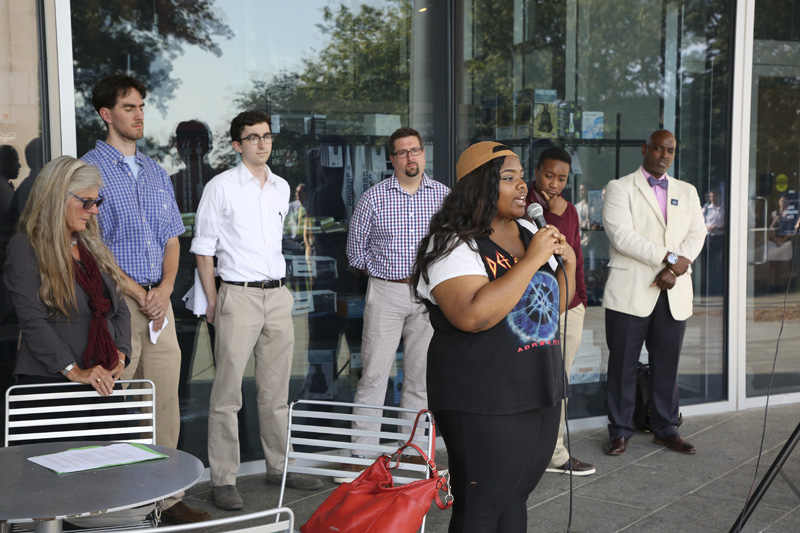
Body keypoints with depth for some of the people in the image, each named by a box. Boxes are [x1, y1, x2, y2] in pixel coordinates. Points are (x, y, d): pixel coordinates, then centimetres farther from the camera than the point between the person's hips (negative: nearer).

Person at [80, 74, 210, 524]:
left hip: (160, 301, 6)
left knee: (166, 401, 6)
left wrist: (164, 288, -3)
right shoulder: (90, 169, -3)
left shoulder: (157, 173, 16)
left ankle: (167, 495, 14)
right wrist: (139, 294, -12)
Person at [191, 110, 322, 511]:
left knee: (276, 389, 13)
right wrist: (212, 301, -6)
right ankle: (223, 480, 1)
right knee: (227, 391, -5)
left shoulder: (281, 188, 13)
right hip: (239, 296, -6)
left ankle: (279, 468, 24)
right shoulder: (220, 187, -3)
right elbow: (203, 248, -2)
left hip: (279, 296, 6)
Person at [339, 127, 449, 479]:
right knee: (374, 373, -4)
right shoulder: (373, 198, 0)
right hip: (385, 294, -2)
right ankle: (363, 455, 3)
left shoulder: (443, 196, 4)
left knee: (420, 375, 8)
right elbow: (356, 246, 10)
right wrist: (377, 273, 7)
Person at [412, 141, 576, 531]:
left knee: (515, 498, 17)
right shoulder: (453, 244, -14)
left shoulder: (529, 233, 10)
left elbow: (554, 305, 20)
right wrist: (532, 259, -23)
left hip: (540, 392, 8)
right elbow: (473, 316, -30)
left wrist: (568, 263, 1)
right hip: (484, 404, -7)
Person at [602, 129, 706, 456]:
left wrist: (674, 269, -11)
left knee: (667, 364, 7)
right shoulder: (620, 188, 2)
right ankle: (620, 431, 11)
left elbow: (697, 233, 7)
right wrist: (669, 257, -14)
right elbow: (621, 235, -12)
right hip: (630, 291, -4)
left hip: (674, 293, 4)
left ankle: (665, 429, 19)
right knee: (623, 364, 1)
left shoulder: (687, 192, 18)